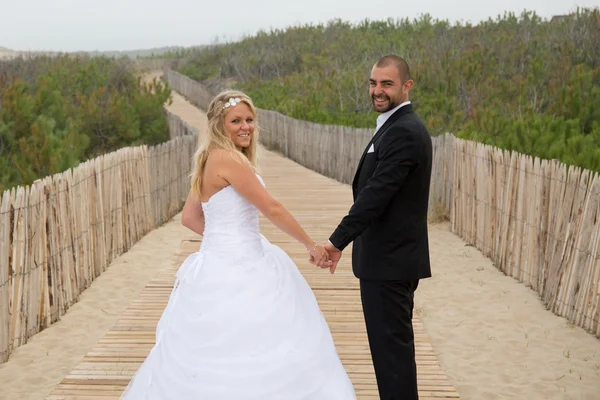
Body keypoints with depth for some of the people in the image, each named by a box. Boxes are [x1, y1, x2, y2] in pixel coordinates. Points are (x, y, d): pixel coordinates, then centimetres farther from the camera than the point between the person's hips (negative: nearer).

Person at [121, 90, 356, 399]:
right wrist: (312, 245, -8)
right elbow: (272, 209, -16)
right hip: (231, 273, -10)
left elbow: (189, 217, 15)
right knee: (235, 356, -3)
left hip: (240, 266, 10)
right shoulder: (227, 158, -17)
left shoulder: (211, 159, 11)